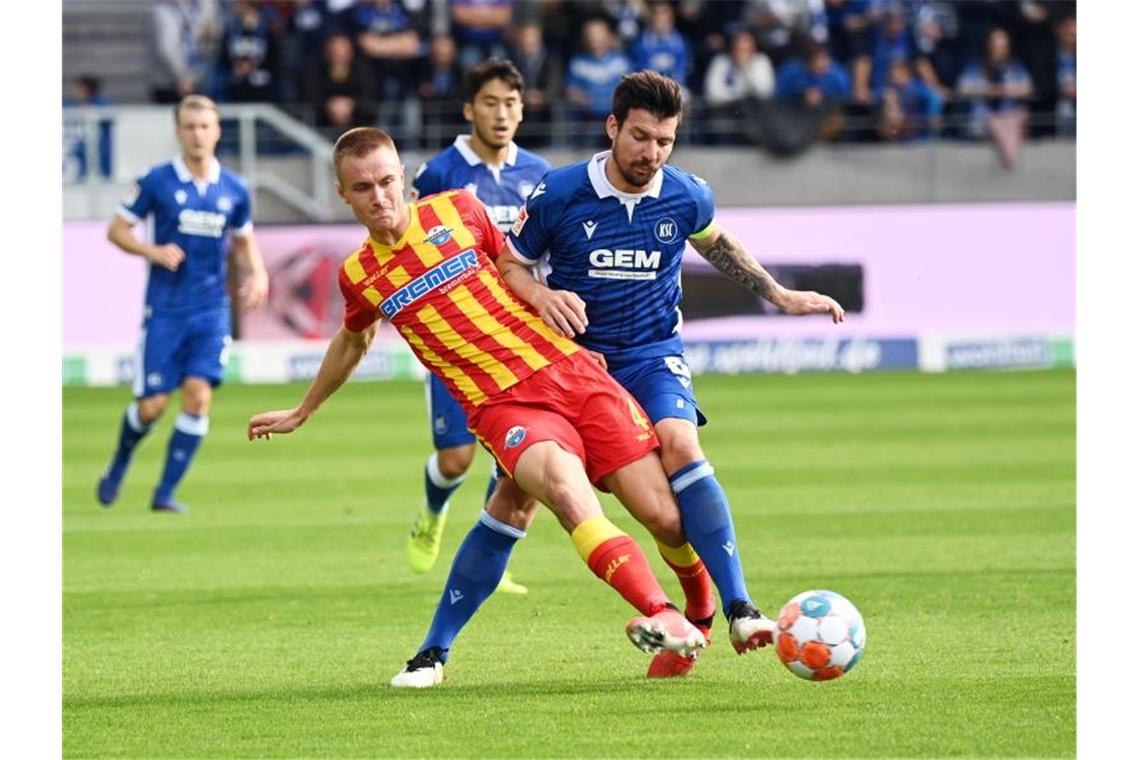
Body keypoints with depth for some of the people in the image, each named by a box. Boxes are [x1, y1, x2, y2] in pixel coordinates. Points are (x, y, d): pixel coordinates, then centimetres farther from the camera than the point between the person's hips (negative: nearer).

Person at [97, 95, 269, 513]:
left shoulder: (234, 189, 4)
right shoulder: (157, 182, -5)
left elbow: (244, 240, 19)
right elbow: (116, 229, 1)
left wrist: (256, 274, -1)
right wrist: (152, 252, -16)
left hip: (211, 310, 2)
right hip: (164, 309, -2)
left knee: (199, 395, -12)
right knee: (152, 405, -4)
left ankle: (166, 492, -2)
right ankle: (118, 466, 27)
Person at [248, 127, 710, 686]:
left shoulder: (457, 211, 6)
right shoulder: (358, 277, 10)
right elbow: (352, 342, 32)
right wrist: (301, 413, 43)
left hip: (570, 371, 2)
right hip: (503, 406, -2)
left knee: (668, 515, -8)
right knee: (565, 487, -35)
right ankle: (660, 616, -45)